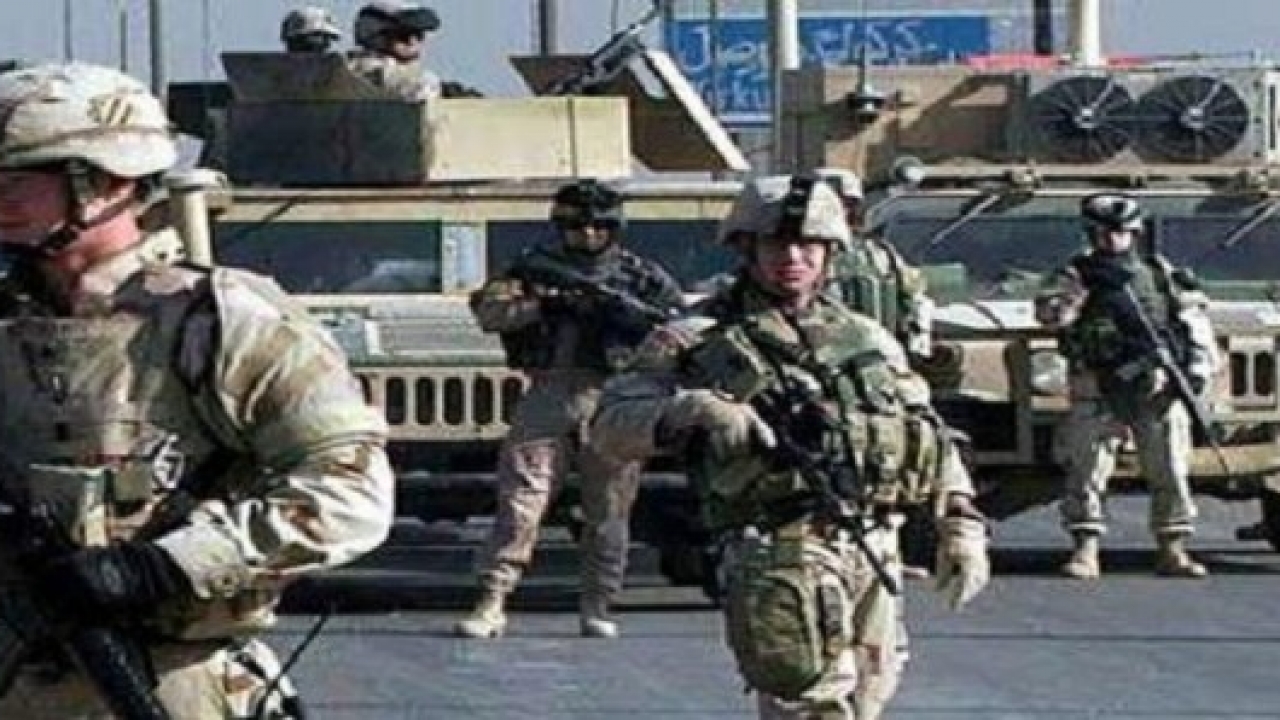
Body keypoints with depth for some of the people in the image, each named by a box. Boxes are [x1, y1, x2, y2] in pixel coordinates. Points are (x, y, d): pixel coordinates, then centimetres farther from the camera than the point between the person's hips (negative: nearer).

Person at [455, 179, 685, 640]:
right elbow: (488, 312, 2)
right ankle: (491, 605, -8)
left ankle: (597, 608, 12)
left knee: (607, 513, 3)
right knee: (519, 502, -7)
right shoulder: (539, 269, 13)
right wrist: (544, 304, -12)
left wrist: (617, 304, -10)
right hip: (549, 396, 0)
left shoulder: (641, 276, 12)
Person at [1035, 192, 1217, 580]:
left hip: (1157, 390, 2)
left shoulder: (1160, 272, 11)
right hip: (1098, 392, -2)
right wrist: (1084, 289, -22)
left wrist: (1199, 366, -1)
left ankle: (1172, 549, 9)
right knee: (1086, 471, -5)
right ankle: (1085, 551, 0)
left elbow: (1195, 319, 12)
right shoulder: (1077, 274, 4)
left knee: (1170, 471, 2)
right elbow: (1048, 312, -12)